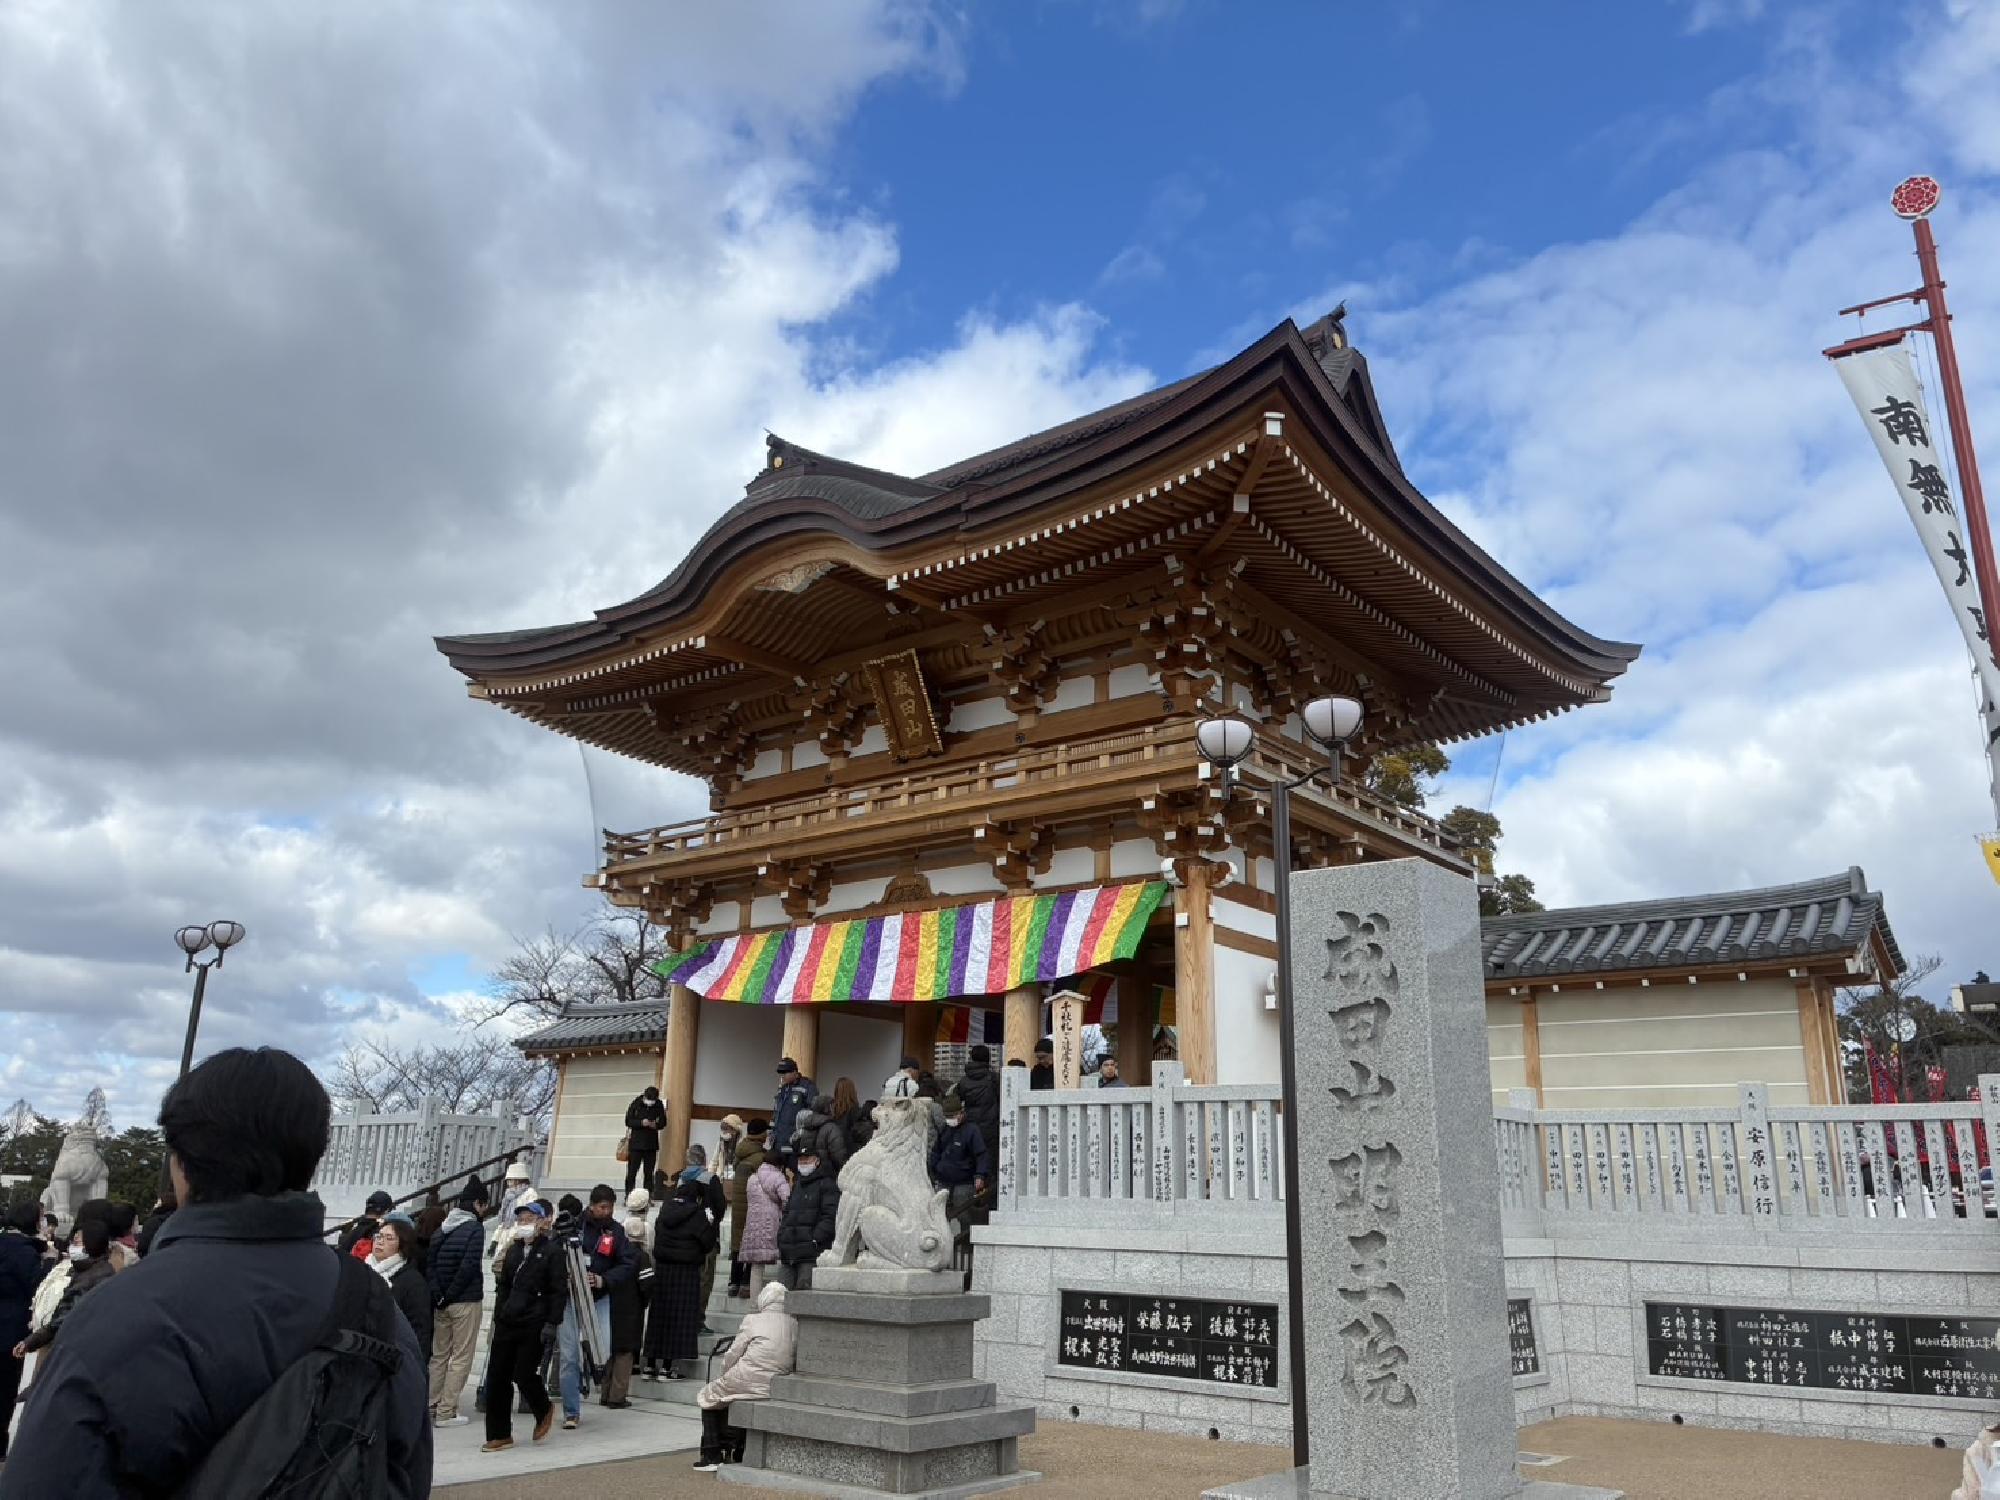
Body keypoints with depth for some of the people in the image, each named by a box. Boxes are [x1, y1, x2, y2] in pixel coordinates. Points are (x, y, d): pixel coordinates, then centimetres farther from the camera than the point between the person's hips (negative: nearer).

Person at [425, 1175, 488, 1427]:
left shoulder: (443, 1227, 9)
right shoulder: (475, 1228, -11)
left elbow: (428, 1261, 2)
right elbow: (469, 1266, -19)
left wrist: (438, 1293, -4)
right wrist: (450, 1295, -10)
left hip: (441, 1302, 7)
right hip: (466, 1301, -7)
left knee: (439, 1354, 16)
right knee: (461, 1357, 0)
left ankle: (431, 1406, 20)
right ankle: (446, 1411, 0)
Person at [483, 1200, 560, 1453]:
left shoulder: (550, 1251, -5)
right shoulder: (513, 1250, 15)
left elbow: (559, 1290, -8)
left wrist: (551, 1323, -14)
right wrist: (498, 1316, 14)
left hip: (534, 1325, -6)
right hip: (507, 1322, 7)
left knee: (523, 1375, -7)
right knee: (496, 1377, 4)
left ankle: (544, 1410, 23)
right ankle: (499, 1434, 15)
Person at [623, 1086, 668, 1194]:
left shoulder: (659, 1105, 1)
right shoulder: (636, 1104, -6)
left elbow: (663, 1122, 7)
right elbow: (628, 1121, -5)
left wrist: (656, 1125, -15)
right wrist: (641, 1123, -21)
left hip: (651, 1144, 2)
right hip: (636, 1143, -2)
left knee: (649, 1173, 6)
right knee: (631, 1172, -2)